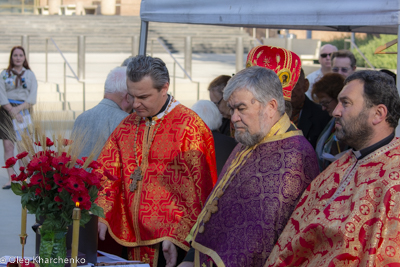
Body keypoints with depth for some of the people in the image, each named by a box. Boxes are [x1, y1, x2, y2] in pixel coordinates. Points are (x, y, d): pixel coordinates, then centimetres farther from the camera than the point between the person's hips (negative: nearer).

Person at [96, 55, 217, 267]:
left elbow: (198, 189, -13)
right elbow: (107, 173, 7)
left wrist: (177, 236, -19)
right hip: (134, 243, 6)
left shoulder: (189, 126, -9)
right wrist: (100, 216, -9)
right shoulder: (127, 126, 11)